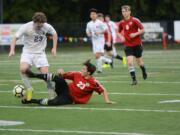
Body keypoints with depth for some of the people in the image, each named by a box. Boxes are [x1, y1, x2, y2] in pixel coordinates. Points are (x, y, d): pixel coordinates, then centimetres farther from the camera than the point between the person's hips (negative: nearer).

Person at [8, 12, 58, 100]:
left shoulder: (47, 27, -10)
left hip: (40, 53, 1)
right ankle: (29, 89, -11)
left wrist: (54, 48, 4)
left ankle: (52, 95, 7)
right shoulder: (26, 27, -18)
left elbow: (54, 34, 11)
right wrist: (12, 50, -26)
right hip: (27, 52, -1)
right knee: (23, 69, -29)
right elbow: (15, 37, -11)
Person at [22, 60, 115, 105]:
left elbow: (103, 90, -6)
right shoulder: (77, 74, -2)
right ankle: (34, 75, -30)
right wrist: (61, 72, -15)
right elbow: (64, 75, 6)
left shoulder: (93, 83, -14)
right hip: (66, 90, 3)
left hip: (69, 99, -3)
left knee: (53, 102, -34)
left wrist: (107, 101, -15)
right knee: (59, 78, -29)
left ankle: (32, 101, -19)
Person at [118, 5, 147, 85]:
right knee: (129, 62, -14)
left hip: (137, 44, -2)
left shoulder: (135, 20, -10)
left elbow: (142, 30, -8)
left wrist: (135, 34, -23)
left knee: (139, 61, 12)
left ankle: (144, 72, 44)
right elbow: (118, 32, 18)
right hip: (128, 45, 2)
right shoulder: (122, 23, 3)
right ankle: (134, 80, -9)